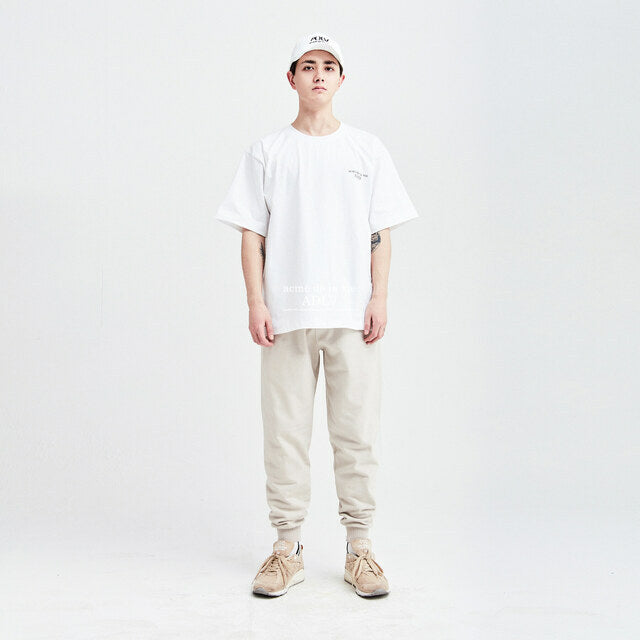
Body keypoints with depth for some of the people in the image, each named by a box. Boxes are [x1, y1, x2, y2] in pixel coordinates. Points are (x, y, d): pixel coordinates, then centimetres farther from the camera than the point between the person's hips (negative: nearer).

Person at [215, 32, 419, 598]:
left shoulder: (367, 149, 11)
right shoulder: (266, 152, 9)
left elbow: (381, 233, 9)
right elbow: (252, 234, 6)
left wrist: (379, 300, -1)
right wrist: (256, 303, -3)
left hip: (353, 314, 0)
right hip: (286, 313, 0)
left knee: (357, 433, 2)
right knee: (285, 432, 2)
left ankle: (359, 547, 13)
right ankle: (288, 547, 14)